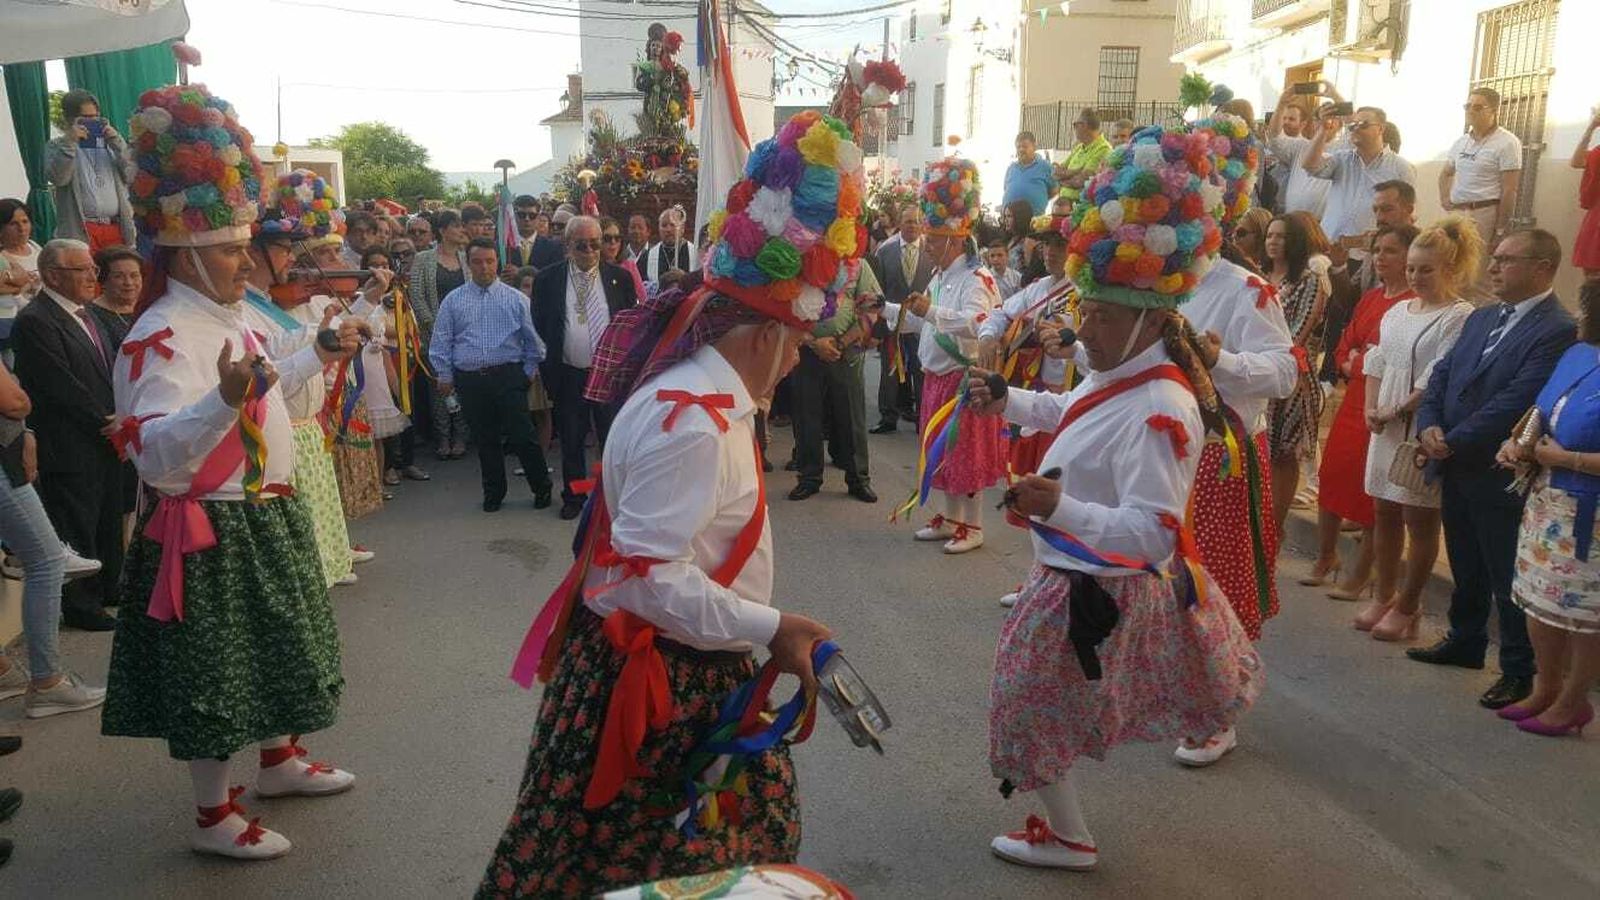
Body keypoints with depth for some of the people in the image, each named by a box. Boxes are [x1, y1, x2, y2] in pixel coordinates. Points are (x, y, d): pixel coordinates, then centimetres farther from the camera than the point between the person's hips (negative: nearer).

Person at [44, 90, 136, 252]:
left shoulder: (110, 143, 19)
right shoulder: (56, 146, 11)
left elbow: (130, 176, 6)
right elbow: (57, 177, -7)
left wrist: (116, 142, -1)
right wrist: (69, 142, -10)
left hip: (116, 228, 3)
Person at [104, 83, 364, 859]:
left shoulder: (227, 316, 9)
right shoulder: (163, 334, -22)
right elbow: (154, 455, -32)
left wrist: (317, 358, 25)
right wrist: (224, 401, -47)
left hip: (263, 519, 10)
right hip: (213, 534, -10)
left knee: (272, 648, 22)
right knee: (217, 672, 2)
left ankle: (280, 761, 42)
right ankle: (213, 815, 18)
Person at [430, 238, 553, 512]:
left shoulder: (516, 299, 5)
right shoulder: (453, 300, 8)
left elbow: (532, 338, 9)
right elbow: (441, 341, 9)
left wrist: (528, 371, 5)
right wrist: (444, 376, 5)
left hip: (508, 376, -2)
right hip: (470, 379, 2)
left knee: (522, 436, -5)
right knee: (485, 439, 10)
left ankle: (542, 489, 11)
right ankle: (493, 493, 22)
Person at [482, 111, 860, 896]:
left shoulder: (704, 396, 5)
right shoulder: (689, 423, -25)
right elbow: (645, 573, -27)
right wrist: (769, 629, -23)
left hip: (692, 670, 9)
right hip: (651, 677, -9)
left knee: (753, 825, 21)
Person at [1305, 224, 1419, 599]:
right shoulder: (1371, 299, 13)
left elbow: (1406, 360, -20)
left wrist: (1365, 361, -12)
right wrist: (1354, 364, -2)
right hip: (1354, 400, 8)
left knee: (1371, 491, 2)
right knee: (1331, 477, 14)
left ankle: (1361, 573, 16)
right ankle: (1326, 558, 31)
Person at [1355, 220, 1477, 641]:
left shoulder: (1459, 318, -10)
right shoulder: (1397, 311, 12)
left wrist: (1394, 411, -13)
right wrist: (1371, 410, 1)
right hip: (1386, 428, 7)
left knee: (1419, 520, 3)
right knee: (1385, 512, 12)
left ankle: (1407, 606, 14)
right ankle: (1384, 596, 24)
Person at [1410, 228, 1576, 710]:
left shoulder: (1557, 331, -16)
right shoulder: (1481, 319, 11)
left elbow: (1511, 404, -22)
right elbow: (1441, 376, 9)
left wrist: (1452, 443, -18)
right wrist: (1429, 426, -8)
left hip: (1500, 477, -8)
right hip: (1457, 469, 8)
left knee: (1507, 578, 5)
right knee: (1466, 569, 22)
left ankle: (1519, 672, 18)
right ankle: (1465, 642, 38)